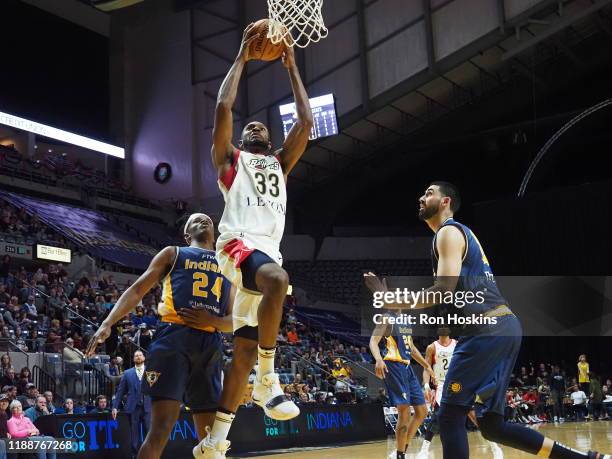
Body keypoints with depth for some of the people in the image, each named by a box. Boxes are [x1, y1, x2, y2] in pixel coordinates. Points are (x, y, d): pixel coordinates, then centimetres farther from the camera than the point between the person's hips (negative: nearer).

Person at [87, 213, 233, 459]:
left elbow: (234, 321, 18)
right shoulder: (173, 253, 16)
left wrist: (213, 321, -6)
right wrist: (107, 324, -9)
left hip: (211, 346, 4)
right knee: (161, 428, -14)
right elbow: (137, 290, 6)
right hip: (174, 338, -4)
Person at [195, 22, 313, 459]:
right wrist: (242, 56, 11)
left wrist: (292, 67, 23)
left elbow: (306, 121, 21)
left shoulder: (280, 163, 30)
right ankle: (268, 378, -28)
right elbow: (224, 106, 3)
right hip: (239, 243, -6)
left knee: (245, 347, 1)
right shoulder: (230, 158, 18)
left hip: (268, 250, 6)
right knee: (278, 279, -39)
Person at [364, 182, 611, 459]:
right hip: (503, 327, 10)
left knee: (450, 416, -7)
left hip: (488, 330, -10)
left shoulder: (448, 231, -3)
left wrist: (393, 302, -11)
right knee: (491, 425, 11)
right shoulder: (461, 232, 27)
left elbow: (444, 289, -16)